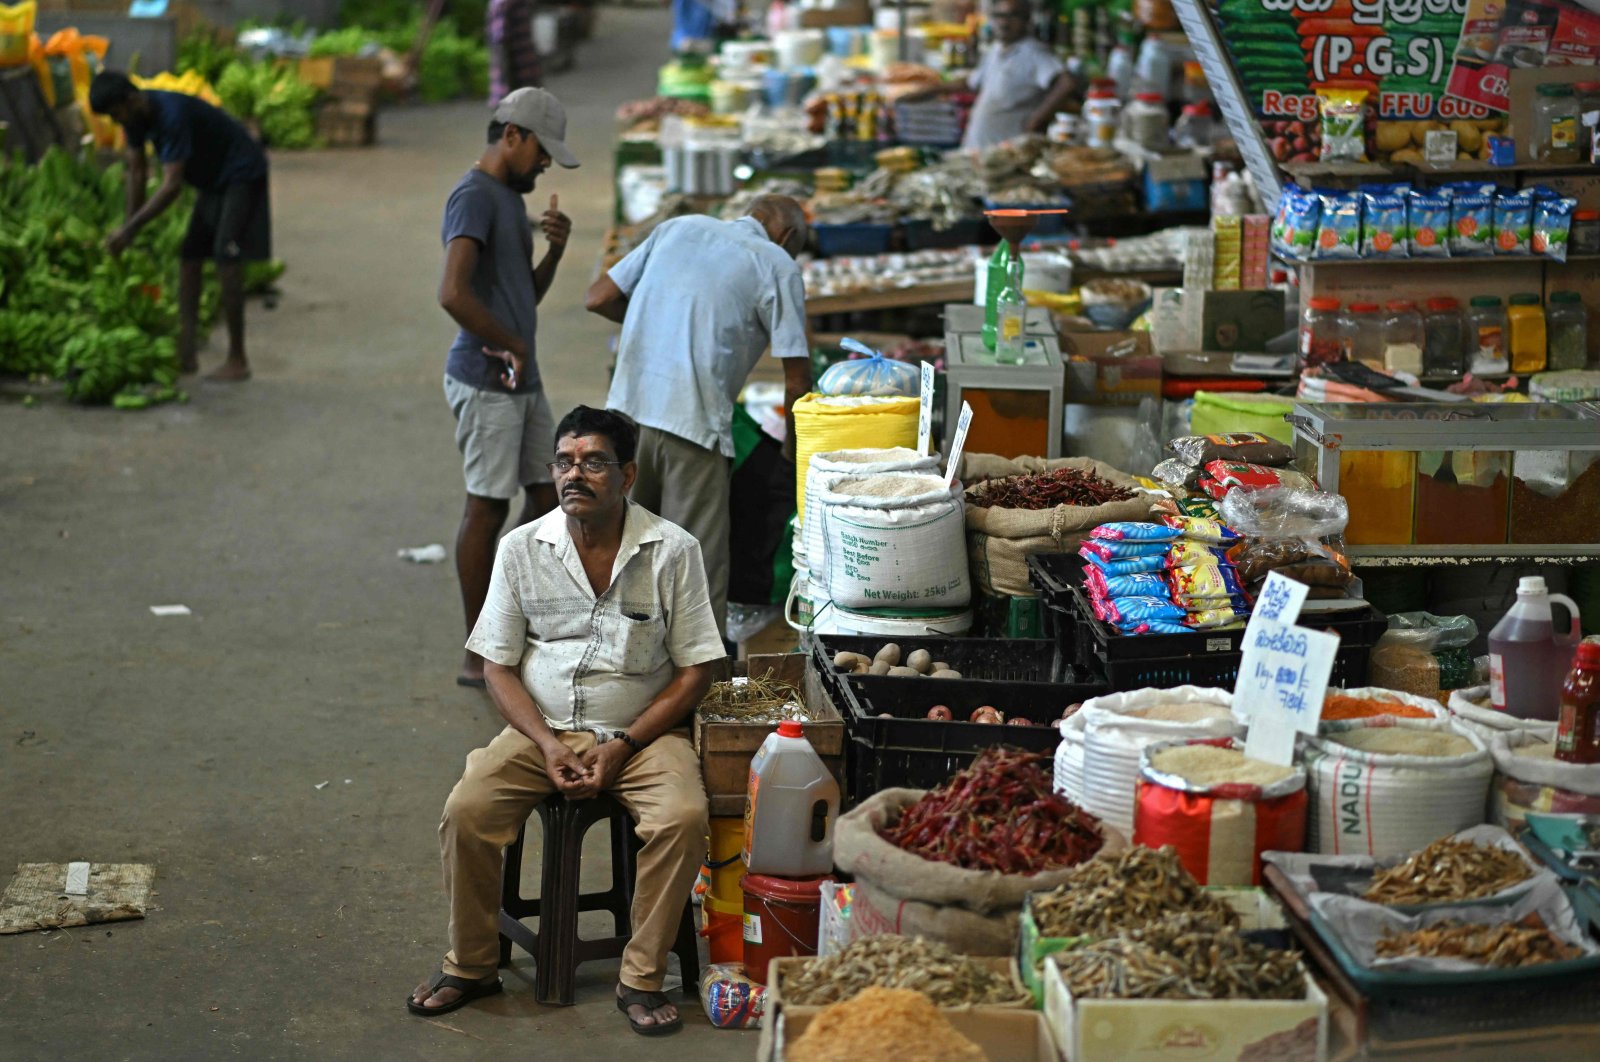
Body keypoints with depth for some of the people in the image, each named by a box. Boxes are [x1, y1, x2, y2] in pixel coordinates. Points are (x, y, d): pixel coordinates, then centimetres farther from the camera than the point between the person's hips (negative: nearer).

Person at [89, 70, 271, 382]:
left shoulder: (172, 114, -32)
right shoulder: (136, 117, -5)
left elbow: (172, 186, -35)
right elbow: (137, 171, 5)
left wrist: (130, 229, -33)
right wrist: (130, 226, 0)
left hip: (241, 176, -9)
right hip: (213, 180, 9)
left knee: (227, 259, -16)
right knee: (189, 257, 5)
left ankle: (237, 361, -13)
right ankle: (186, 354, 6)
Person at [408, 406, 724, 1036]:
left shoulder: (673, 551, -5)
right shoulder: (522, 548, 1)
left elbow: (696, 670, -4)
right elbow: (498, 664, 3)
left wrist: (622, 747, -13)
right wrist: (547, 745, -13)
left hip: (640, 733, -2)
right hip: (542, 730, 2)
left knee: (683, 818, -30)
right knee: (466, 813, -22)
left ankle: (642, 980, -14)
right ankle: (470, 967, 0)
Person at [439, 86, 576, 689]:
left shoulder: (510, 199, 17)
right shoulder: (474, 197, -15)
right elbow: (453, 293, -28)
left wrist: (554, 253, 4)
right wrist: (512, 347, -17)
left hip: (522, 381, 10)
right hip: (487, 383, -10)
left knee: (547, 495, 13)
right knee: (487, 507, -3)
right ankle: (478, 656, 5)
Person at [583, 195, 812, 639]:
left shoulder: (678, 228, 17)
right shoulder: (776, 264, 4)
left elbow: (598, 299, 14)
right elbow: (797, 377, -1)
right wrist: (794, 446, 13)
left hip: (627, 407, 5)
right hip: (693, 424, -5)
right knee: (701, 571, 2)